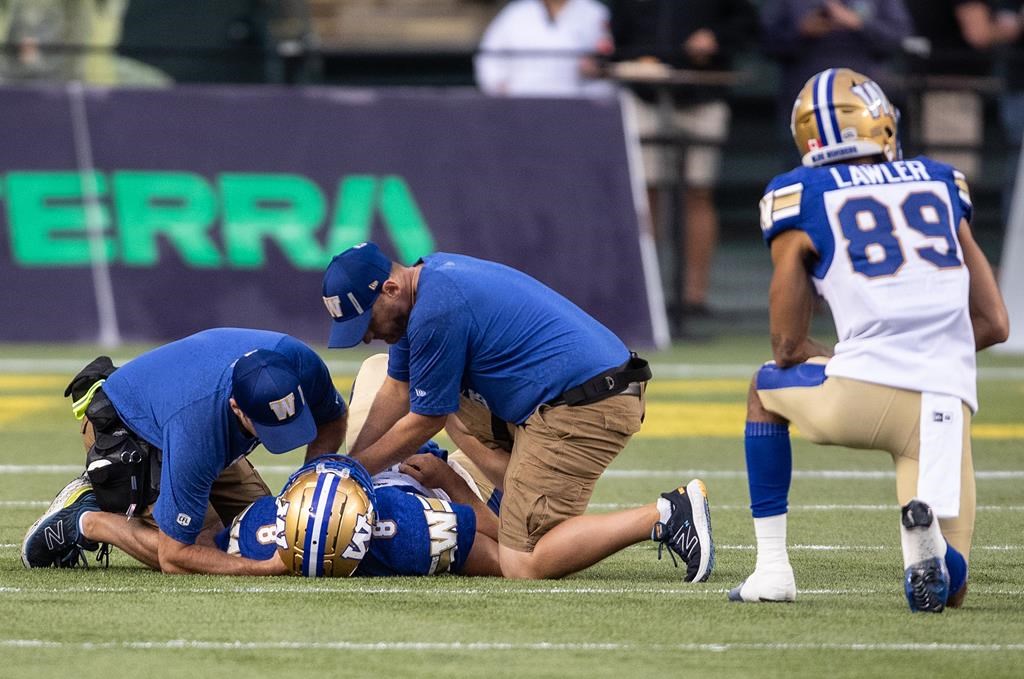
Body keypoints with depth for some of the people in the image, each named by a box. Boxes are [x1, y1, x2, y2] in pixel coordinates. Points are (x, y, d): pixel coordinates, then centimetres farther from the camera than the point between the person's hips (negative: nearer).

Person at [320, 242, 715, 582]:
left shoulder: (435, 312, -16)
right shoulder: (427, 277, 14)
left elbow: (425, 421, -5)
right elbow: (398, 392, 22)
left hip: (583, 409, -11)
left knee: (523, 566, -15)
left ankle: (666, 516, -19)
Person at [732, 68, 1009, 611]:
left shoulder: (800, 199, 8)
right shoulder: (940, 184, 19)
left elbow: (789, 346, 11)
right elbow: (992, 323, 19)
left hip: (863, 392, -2)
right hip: (947, 407, 2)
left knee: (767, 388, 32)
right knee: (946, 591, 13)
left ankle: (772, 569, 23)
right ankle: (926, 528, -22)